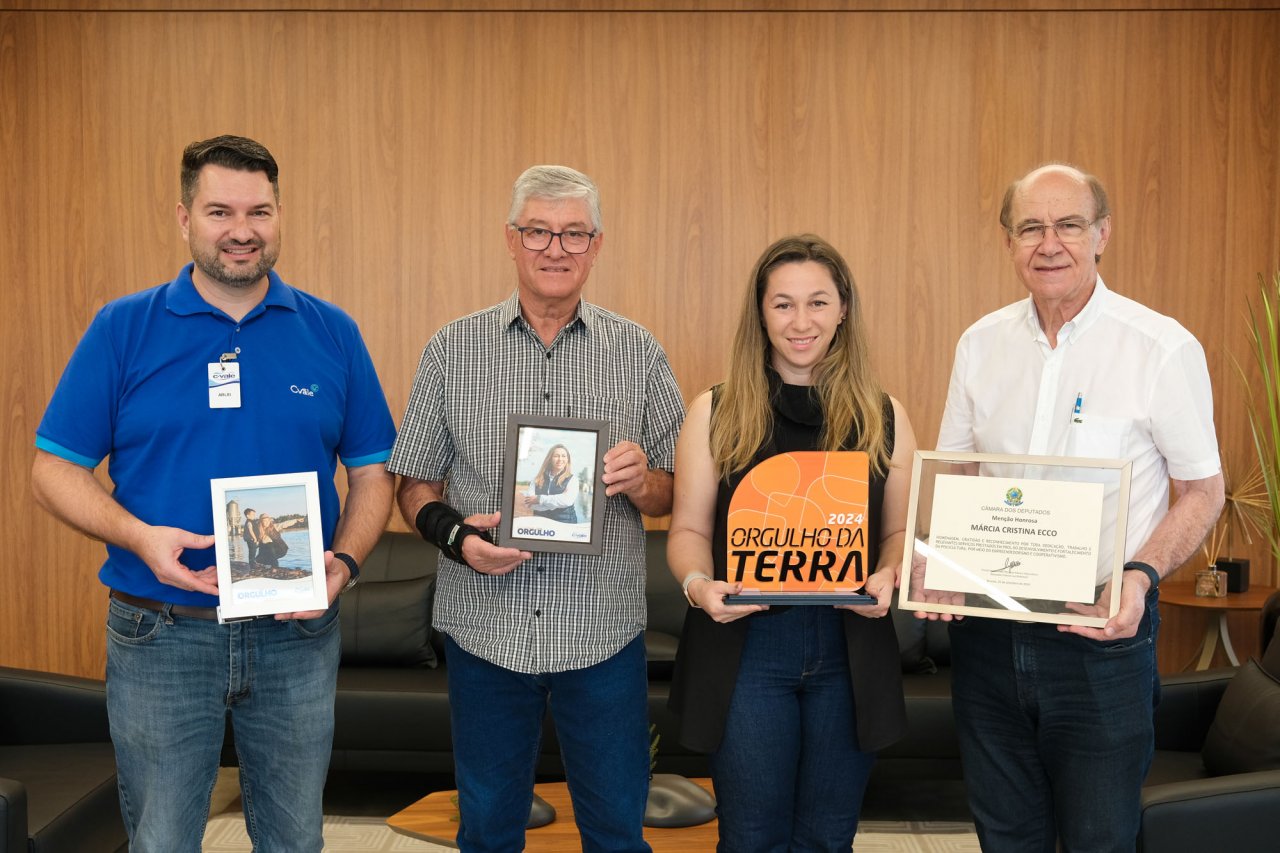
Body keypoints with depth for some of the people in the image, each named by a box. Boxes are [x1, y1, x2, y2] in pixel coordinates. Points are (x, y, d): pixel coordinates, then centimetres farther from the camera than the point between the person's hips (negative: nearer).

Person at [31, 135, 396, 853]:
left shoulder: (333, 334, 3)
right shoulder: (122, 329, -1)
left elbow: (372, 471, 5)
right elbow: (56, 469, 0)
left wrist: (345, 562, -13)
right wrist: (139, 538, -18)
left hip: (297, 633, 1)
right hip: (160, 633, -1)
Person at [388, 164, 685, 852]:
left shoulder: (639, 352, 3)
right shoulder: (452, 350, 2)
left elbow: (674, 492, 6)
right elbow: (415, 485, 5)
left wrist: (640, 481, -16)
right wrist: (455, 534, -14)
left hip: (605, 632, 0)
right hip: (485, 629, 0)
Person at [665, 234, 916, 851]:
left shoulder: (883, 417, 5)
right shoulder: (716, 412, 1)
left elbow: (901, 531, 9)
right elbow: (689, 529, 3)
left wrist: (889, 578, -11)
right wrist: (698, 584, -16)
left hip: (851, 654, 2)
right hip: (746, 647, -1)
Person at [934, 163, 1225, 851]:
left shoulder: (1164, 349, -10)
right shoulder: (981, 344, 3)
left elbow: (1202, 490, -3)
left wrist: (1141, 575, -20)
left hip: (1101, 635, -3)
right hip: (985, 632, 4)